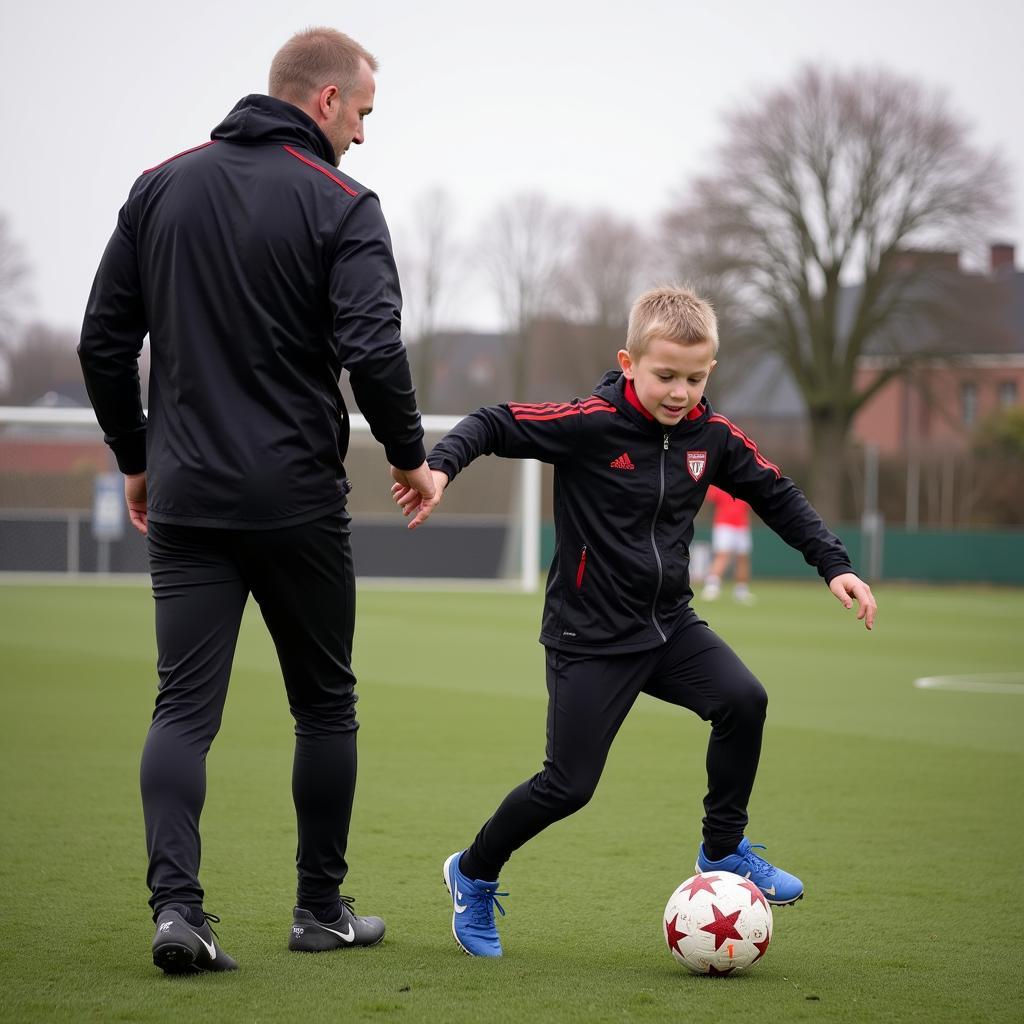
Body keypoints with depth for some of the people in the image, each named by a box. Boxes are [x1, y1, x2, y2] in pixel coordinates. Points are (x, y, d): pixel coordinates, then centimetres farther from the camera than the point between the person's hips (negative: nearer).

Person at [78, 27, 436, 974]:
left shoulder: (161, 186, 8)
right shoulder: (339, 205, -7)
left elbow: (104, 343, 8)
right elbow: (373, 349, -18)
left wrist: (137, 458, 19)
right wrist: (411, 458, -2)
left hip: (184, 500, 3)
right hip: (297, 499, -3)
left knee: (184, 707, 2)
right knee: (324, 705, 13)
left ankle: (175, 904, -14)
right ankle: (322, 909, 20)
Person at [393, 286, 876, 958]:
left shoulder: (713, 436, -1)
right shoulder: (592, 423, -17)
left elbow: (777, 495, 13)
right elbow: (495, 425, -16)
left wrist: (834, 564, 7)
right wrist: (440, 466, -34)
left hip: (670, 625, 5)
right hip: (590, 637, -5)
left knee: (743, 700, -20)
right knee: (568, 785, -5)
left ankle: (724, 852, 2)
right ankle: (474, 875, 22)